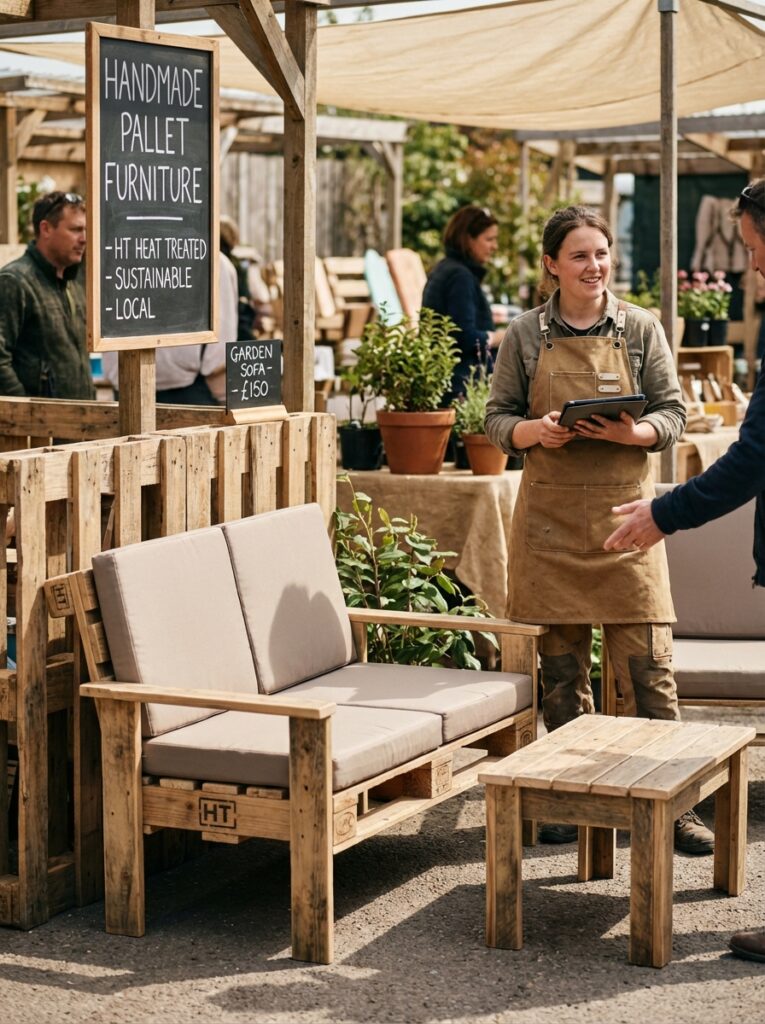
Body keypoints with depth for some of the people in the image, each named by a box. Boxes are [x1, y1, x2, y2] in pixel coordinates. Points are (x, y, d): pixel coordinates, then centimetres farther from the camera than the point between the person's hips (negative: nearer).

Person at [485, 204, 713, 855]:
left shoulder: (640, 330, 5)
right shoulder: (526, 336, 6)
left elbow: (673, 415, 5)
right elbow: (498, 418, 9)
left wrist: (630, 432, -15)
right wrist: (534, 431, -13)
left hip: (624, 509, -1)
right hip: (550, 515, 1)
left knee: (648, 662, -4)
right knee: (561, 665, 6)